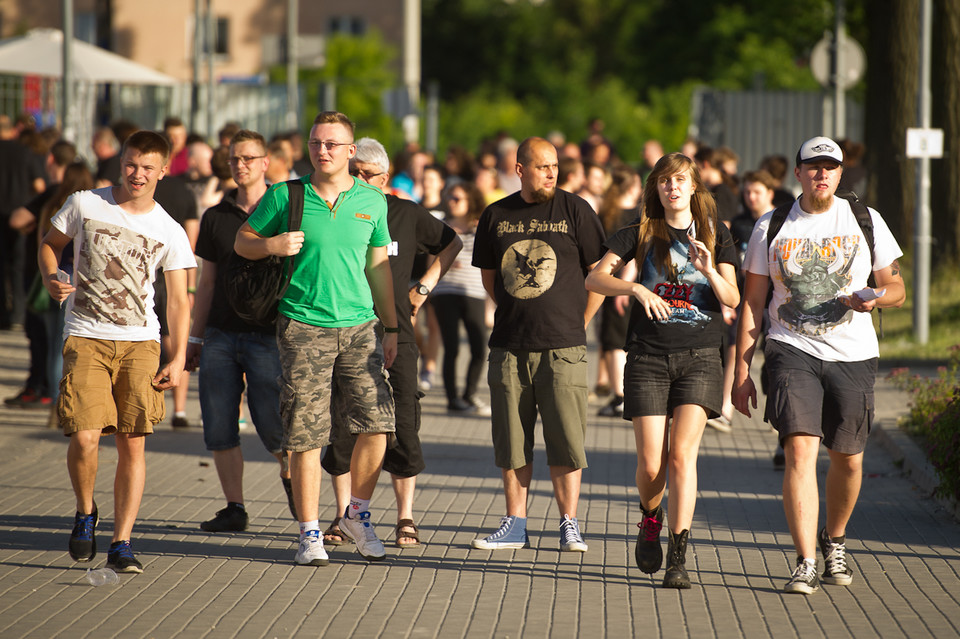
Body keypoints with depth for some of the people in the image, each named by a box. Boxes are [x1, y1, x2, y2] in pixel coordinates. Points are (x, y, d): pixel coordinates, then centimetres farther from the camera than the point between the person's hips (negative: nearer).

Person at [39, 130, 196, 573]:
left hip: (140, 341, 1)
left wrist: (178, 359, -6)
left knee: (132, 444, -3)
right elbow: (50, 244, 17)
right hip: (86, 337, -1)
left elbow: (178, 300, 4)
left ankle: (121, 544, 4)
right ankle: (85, 513, 14)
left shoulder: (170, 233, 3)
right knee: (84, 437, -14)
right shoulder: (84, 205, 2)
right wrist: (51, 279, -5)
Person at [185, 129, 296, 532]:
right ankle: (234, 508, 9)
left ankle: (289, 476, 22)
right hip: (220, 335, 4)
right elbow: (207, 283, 16)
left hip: (267, 336, -4)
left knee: (273, 425, -8)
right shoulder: (215, 217, 11)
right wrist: (194, 338, 14)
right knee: (219, 427, -1)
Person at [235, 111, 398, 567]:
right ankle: (310, 532, 8)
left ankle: (358, 515, 14)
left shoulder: (372, 202, 8)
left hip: (359, 327, 2)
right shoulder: (285, 196, 1)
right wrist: (272, 245, -13)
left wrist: (391, 328, 15)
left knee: (376, 421, -7)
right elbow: (242, 242, 9)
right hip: (303, 327, -2)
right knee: (306, 435, -2)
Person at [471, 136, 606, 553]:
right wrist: (515, 313, 13)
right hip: (509, 346, 3)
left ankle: (569, 525, 4)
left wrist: (579, 323, 2)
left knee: (565, 439, -3)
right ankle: (515, 525, 13)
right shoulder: (496, 216, 8)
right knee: (511, 439, 6)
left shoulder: (575, 211, -1)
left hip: (562, 347, -3)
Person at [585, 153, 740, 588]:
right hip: (648, 357, 0)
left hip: (698, 356, 0)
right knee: (651, 464, -5)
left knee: (682, 454, -14)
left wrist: (709, 271, -21)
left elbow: (732, 299, -2)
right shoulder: (640, 233, 5)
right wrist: (636, 289, -22)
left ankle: (678, 558, -12)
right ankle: (650, 521, 28)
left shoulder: (715, 236, 7)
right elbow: (595, 278, -5)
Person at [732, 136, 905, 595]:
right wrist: (741, 369, 4)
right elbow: (752, 302, 8)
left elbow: (897, 288, 10)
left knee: (847, 459, 8)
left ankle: (834, 540, 36)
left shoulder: (865, 221, 5)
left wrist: (875, 296, -15)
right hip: (791, 351, -1)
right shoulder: (771, 228, 4)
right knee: (800, 451, -17)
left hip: (852, 355, 1)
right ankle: (805, 565, -19)